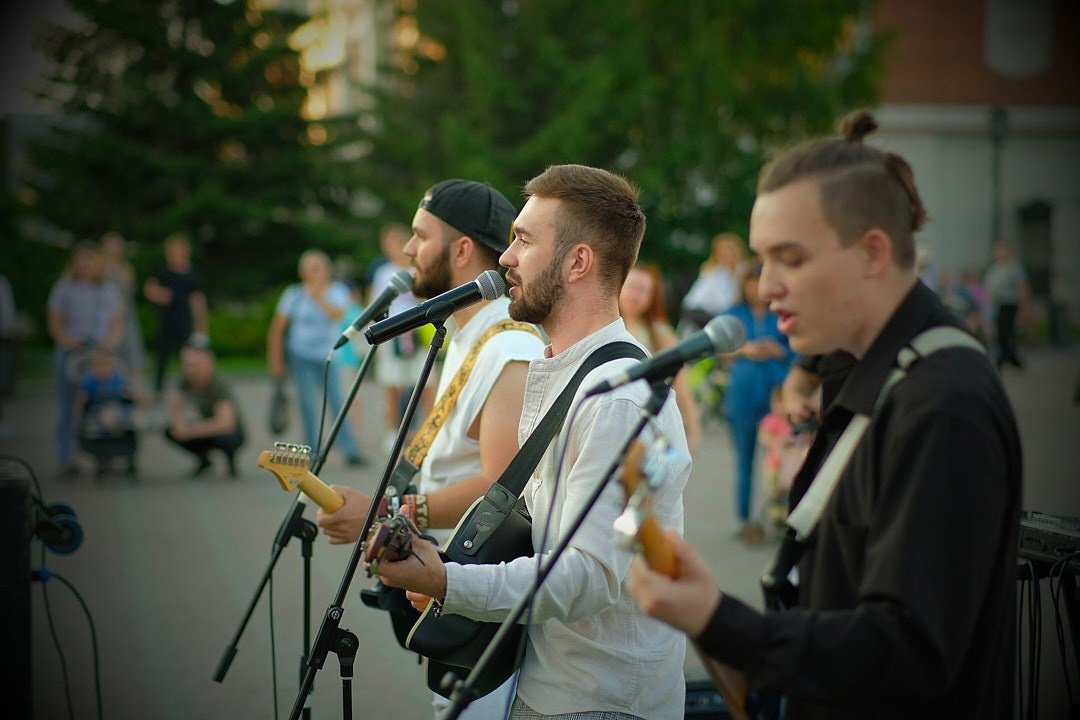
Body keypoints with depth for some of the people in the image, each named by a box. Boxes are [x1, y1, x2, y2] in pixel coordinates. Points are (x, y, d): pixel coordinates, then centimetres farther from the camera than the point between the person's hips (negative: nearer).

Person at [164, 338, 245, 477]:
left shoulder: (218, 384, -31)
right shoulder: (187, 380, -13)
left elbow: (225, 424, -41)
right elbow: (175, 407, -5)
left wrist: (191, 432, -34)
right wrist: (178, 423, -28)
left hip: (233, 432, -6)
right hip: (207, 427, 6)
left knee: (222, 436, -39)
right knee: (170, 432, -14)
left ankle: (231, 460, -4)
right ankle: (203, 460, 11)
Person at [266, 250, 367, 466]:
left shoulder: (337, 291, 1)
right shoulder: (293, 294, -1)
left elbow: (338, 314, -18)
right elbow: (277, 328, 2)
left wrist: (319, 298, -30)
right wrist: (275, 360, 0)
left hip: (329, 356, 1)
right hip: (301, 356, -1)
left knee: (338, 403, -5)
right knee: (309, 405, -2)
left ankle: (350, 452, -4)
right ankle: (313, 454, 5)